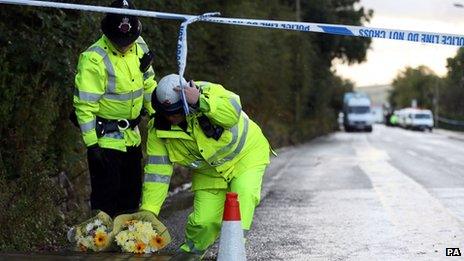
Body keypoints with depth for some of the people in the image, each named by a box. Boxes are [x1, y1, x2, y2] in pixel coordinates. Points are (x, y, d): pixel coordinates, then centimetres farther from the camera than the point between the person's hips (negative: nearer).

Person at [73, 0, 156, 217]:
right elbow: (85, 105, -19)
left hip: (132, 136, 7)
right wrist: (91, 144, -19)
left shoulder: (139, 47, 0)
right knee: (106, 197, -3)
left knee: (132, 194, 17)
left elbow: (149, 85, 14)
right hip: (105, 138, -7)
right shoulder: (94, 59, -22)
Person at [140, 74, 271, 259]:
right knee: (204, 221, -6)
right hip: (209, 172, 3)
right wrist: (148, 209, -20)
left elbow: (233, 113, -45)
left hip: (245, 155, -3)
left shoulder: (207, 92, -28)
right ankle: (191, 250, 25)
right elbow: (157, 171, -15)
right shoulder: (158, 130, -17)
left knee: (243, 197, -27)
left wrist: (200, 102, -55)